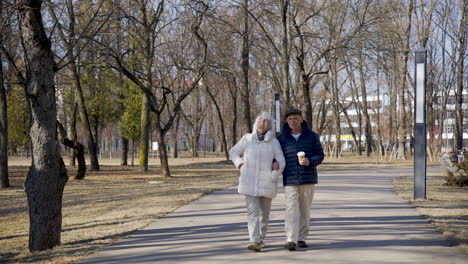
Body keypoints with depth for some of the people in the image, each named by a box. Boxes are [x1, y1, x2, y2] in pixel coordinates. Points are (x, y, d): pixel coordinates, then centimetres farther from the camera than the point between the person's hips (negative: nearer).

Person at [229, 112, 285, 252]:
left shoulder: (274, 142, -2)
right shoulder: (247, 139, 2)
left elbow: (281, 162, -1)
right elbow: (233, 152, 14)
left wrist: (273, 177, -12)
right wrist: (241, 166, -1)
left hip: (267, 183, 0)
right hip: (250, 182, 0)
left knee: (264, 213, 11)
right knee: (252, 211, -11)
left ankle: (261, 239, 29)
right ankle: (255, 241, -17)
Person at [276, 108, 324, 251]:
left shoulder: (312, 136, 3)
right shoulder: (282, 138, 5)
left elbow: (320, 155, 2)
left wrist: (310, 161, -18)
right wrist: (274, 163, -7)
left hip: (308, 179, 1)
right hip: (290, 180, -1)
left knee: (305, 210, 7)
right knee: (291, 210, -11)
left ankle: (301, 238, 17)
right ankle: (291, 240, -19)